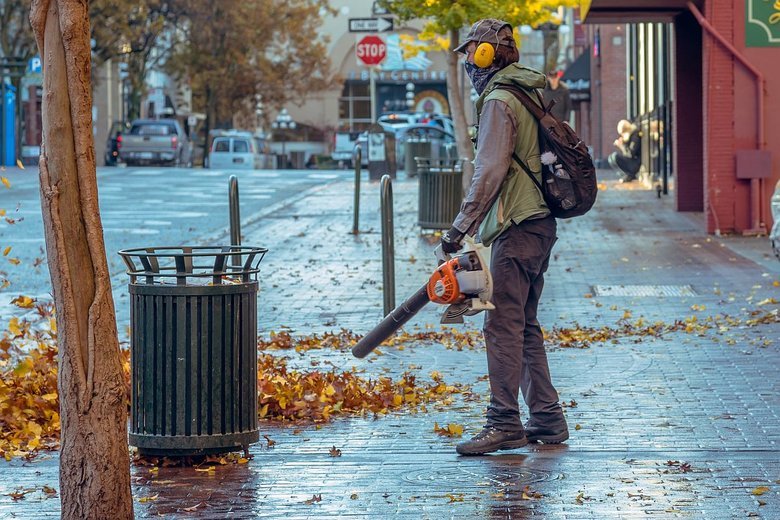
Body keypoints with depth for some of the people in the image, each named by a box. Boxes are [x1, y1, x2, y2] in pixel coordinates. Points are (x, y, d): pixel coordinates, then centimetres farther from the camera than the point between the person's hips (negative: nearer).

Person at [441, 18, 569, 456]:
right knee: (525, 326, 14)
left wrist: (460, 228, -18)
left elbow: (490, 173, -19)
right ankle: (548, 420, 15)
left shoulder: (499, 101, -11)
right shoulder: (532, 92, 18)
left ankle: (504, 424, -9)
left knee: (504, 326, -9)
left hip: (517, 229, -10)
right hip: (540, 223, 10)